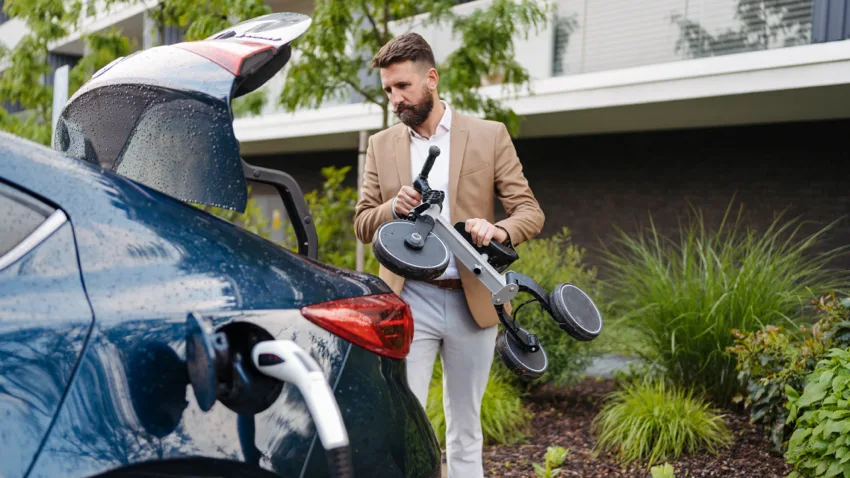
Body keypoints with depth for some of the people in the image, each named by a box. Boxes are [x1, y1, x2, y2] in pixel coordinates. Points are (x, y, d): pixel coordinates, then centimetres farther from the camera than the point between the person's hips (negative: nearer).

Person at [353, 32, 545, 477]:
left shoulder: (489, 136, 2)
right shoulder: (380, 145, 9)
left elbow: (530, 211, -1)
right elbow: (362, 223, 10)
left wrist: (500, 230, -23)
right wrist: (394, 208, -13)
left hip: (471, 301, 0)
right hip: (408, 301, 1)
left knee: (465, 429, 11)